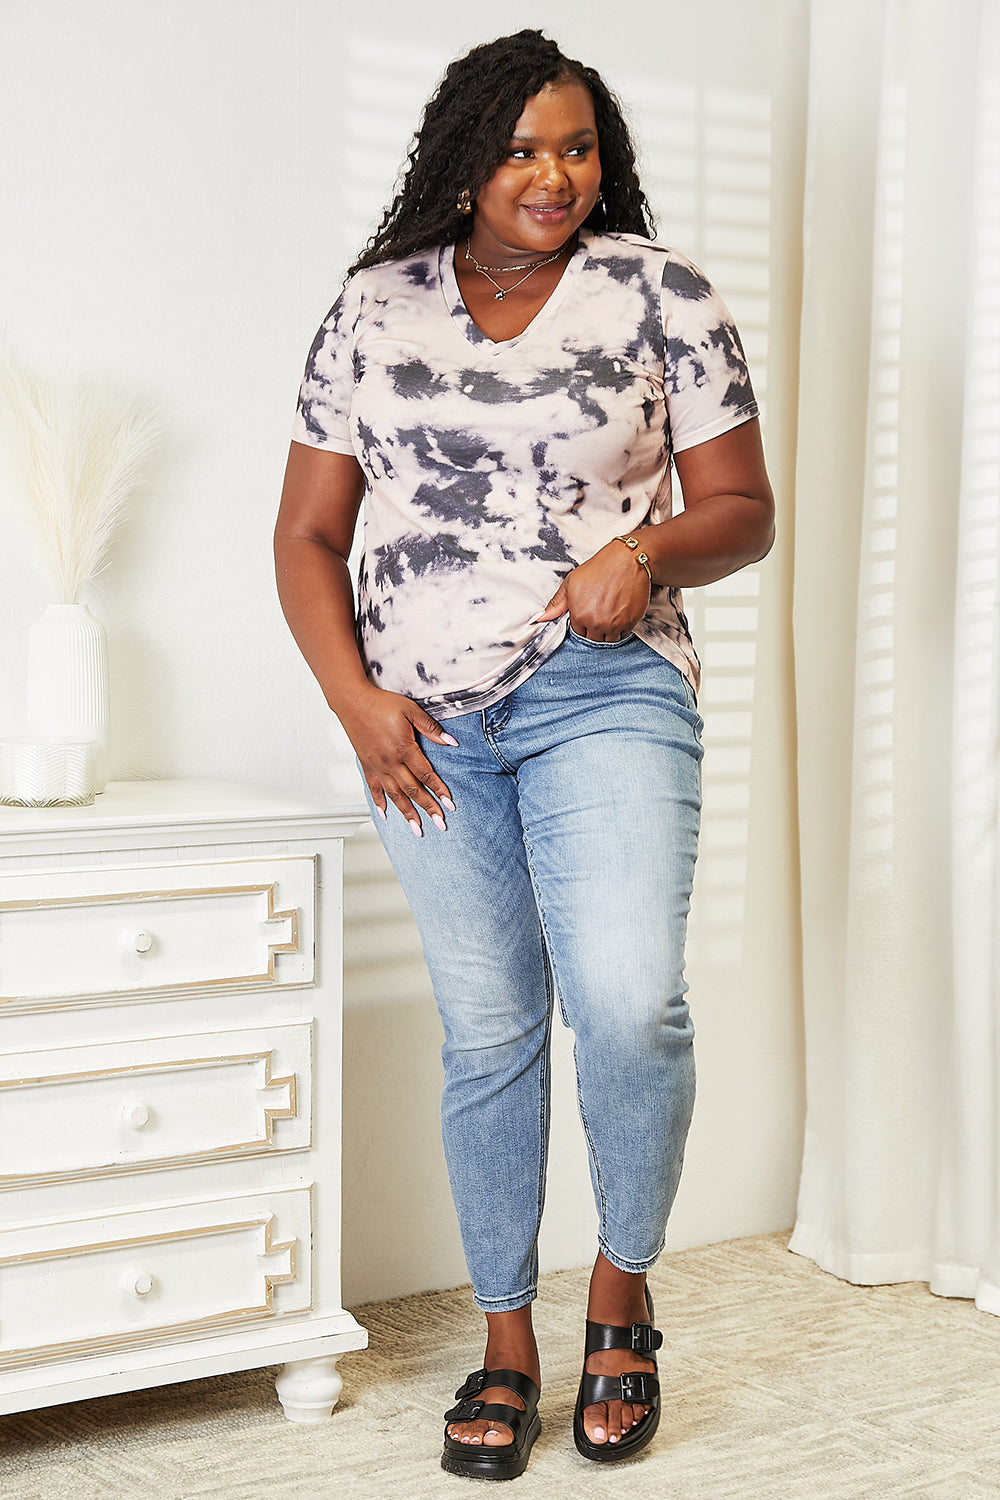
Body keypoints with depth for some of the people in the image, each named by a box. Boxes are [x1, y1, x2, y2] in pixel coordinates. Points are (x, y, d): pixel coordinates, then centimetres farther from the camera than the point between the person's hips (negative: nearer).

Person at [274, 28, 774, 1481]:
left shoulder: (658, 291, 3)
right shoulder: (375, 307, 8)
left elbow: (743, 507, 5)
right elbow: (308, 531, 9)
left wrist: (642, 549, -16)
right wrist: (356, 700, -4)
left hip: (604, 692, -2)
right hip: (425, 718, 2)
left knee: (628, 1003, -18)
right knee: (487, 1028, 7)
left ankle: (624, 1287, 9)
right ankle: (506, 1345, 22)